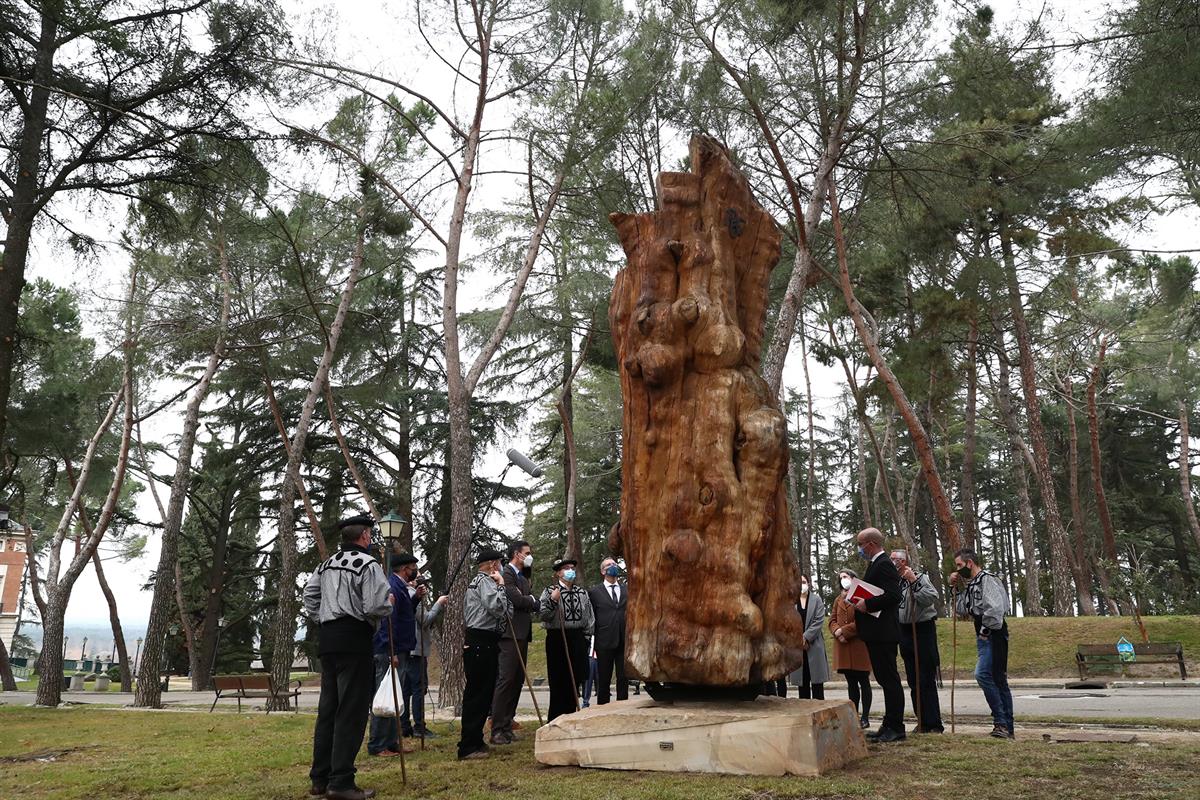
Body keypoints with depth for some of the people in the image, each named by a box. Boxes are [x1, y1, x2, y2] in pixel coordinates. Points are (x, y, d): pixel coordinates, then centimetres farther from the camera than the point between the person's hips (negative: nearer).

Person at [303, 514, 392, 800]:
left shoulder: (326, 565, 15)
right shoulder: (368, 565, -9)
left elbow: (309, 597, 14)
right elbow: (376, 607, -17)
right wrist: (389, 602, 3)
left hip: (328, 639, 8)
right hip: (355, 640, -8)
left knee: (327, 709, 14)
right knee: (351, 712, -4)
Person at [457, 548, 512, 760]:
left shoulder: (475, 581, 20)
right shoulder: (485, 581, -11)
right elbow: (497, 608, -22)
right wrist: (501, 585, -13)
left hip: (473, 641, 11)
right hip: (482, 643, -11)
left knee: (478, 694, 15)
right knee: (478, 694, -7)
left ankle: (475, 741, 22)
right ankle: (468, 747, -5)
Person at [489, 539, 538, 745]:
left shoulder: (523, 579, 23)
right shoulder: (506, 574, -8)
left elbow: (535, 605, 19)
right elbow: (516, 599, -20)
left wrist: (525, 600, -2)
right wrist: (530, 599, -1)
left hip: (522, 635, 10)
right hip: (510, 634, -10)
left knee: (517, 680, 9)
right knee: (506, 679, -11)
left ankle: (507, 726, 15)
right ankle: (497, 731, -9)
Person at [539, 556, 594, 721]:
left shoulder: (582, 593, 12)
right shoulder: (550, 592, -1)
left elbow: (589, 618, 15)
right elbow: (543, 616, -8)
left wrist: (586, 638, 7)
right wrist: (553, 601, -21)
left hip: (578, 639, 4)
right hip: (557, 638, -4)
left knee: (575, 680, 8)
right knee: (558, 682, 0)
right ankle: (554, 721, 10)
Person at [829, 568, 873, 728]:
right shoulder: (838, 600, 18)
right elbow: (832, 620, 13)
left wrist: (844, 630, -14)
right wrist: (837, 632, -8)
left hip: (859, 644, -7)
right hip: (843, 646, 7)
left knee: (863, 682, 1)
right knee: (851, 683, 11)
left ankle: (865, 718, 5)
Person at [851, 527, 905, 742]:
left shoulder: (884, 565, -14)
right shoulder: (875, 564, 18)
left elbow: (893, 596, -24)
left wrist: (867, 604, -19)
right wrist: (861, 601, 9)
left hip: (883, 633, -11)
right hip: (876, 634, 11)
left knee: (890, 680, -5)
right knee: (885, 679, 14)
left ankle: (895, 728, 1)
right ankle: (889, 726, 21)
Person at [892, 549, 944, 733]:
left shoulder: (920, 577, -9)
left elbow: (931, 598, -24)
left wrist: (913, 581, -24)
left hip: (923, 630, -7)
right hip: (904, 632, 7)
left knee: (927, 680, -6)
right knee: (913, 681, 11)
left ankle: (934, 724, -1)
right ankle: (922, 722, 19)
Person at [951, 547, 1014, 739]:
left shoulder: (987, 580, -11)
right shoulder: (972, 585, 18)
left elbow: (995, 608, -24)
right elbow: (961, 610, 22)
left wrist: (986, 630, -17)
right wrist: (958, 589, 13)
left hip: (993, 637, -10)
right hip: (983, 637, 10)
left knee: (982, 674, -21)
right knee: (998, 681, 12)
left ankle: (1000, 722, -17)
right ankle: (1008, 729, 17)